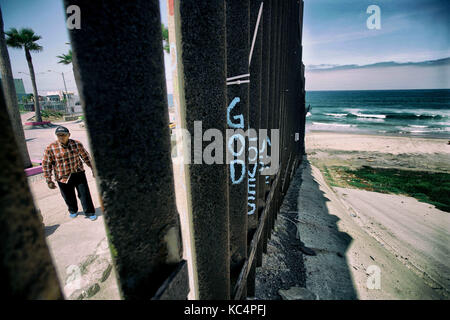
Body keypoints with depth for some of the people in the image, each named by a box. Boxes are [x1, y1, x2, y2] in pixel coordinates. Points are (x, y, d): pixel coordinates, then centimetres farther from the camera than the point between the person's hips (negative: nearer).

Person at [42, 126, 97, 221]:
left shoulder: (77, 144, -5)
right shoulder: (50, 148, -9)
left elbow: (86, 157, 9)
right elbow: (46, 164, -3)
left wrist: (92, 169, 13)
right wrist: (49, 181, -3)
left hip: (79, 174, 1)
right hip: (63, 178, 0)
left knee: (84, 194, 2)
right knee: (69, 197, 14)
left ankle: (90, 213, 18)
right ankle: (73, 211, 42)